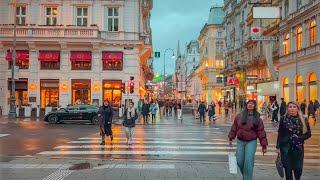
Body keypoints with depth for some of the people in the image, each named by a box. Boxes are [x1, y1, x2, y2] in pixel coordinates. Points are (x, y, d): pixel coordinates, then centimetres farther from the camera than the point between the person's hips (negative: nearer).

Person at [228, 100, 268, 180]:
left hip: (251, 142, -2)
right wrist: (231, 138, 11)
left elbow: (261, 132, -2)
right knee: (239, 161, 6)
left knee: (248, 162, -8)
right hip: (240, 141, 2)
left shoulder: (257, 118, 0)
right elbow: (234, 127, 9)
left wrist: (264, 145, -3)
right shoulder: (239, 116, 2)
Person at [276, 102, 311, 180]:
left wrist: (299, 138, -14)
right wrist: (278, 147, 1)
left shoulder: (303, 120, 0)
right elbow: (280, 134, 2)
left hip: (298, 147, 0)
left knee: (298, 169, 3)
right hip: (285, 147, 0)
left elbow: (308, 134, 3)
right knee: (288, 168, 4)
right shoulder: (283, 119, -1)